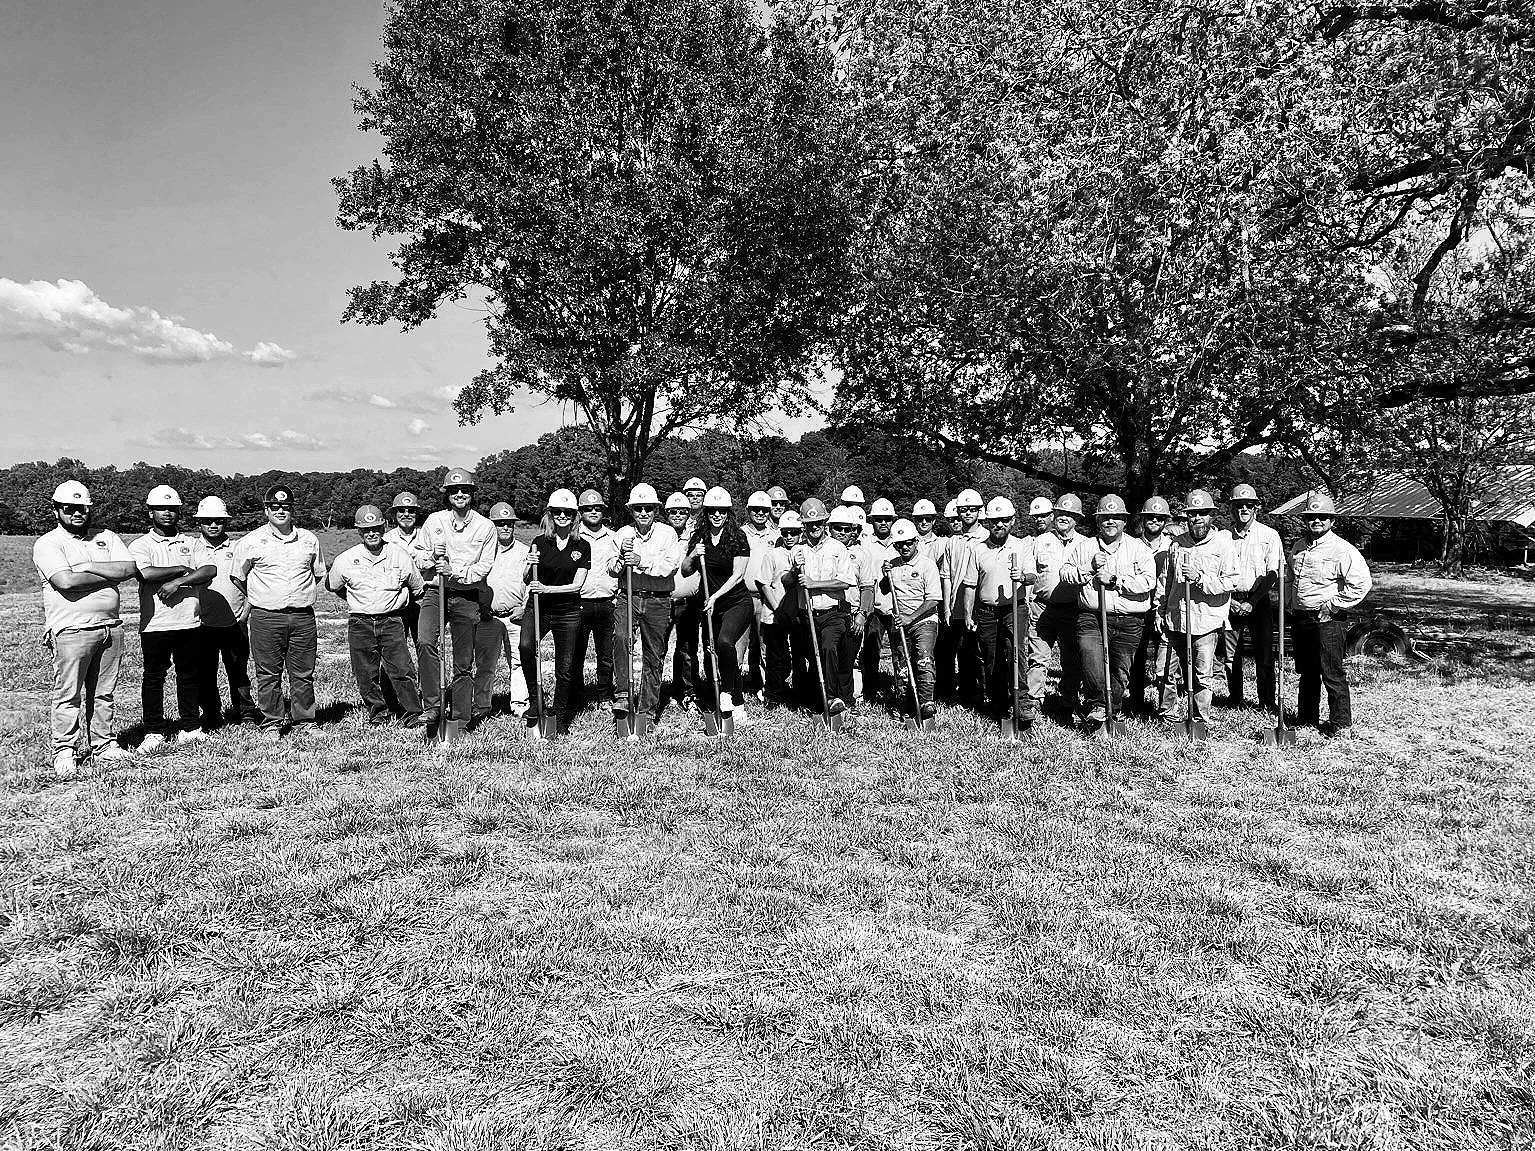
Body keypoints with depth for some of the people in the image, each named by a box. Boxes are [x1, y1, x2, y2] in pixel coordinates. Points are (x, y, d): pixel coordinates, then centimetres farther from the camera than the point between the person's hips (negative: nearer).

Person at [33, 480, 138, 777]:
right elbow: (66, 580, -18)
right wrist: (111, 574, -8)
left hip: (111, 627, 4)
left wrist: (87, 566, -10)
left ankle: (104, 744, 19)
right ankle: (65, 752, 8)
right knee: (68, 695, -1)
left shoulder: (107, 538, 13)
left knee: (105, 693, 11)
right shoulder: (47, 544, -1)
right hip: (72, 631, -4)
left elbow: (131, 568, -3)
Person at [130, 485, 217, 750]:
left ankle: (190, 726, 18)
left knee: (189, 676, 9)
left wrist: (177, 582, -15)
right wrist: (182, 570, -9)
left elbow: (210, 570, -4)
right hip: (155, 625, -2)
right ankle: (154, 731, 13)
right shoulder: (140, 545, 3)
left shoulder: (191, 543, 12)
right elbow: (145, 572, -17)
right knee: (154, 678, 4)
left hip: (189, 622, 2)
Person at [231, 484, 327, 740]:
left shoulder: (309, 539, 9)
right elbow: (237, 577, 10)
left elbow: (319, 574, 22)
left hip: (303, 616, 2)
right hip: (266, 617, -2)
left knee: (303, 673, 6)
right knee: (268, 674, 2)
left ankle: (303, 721, 16)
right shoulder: (251, 542, 1)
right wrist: (259, 598, 12)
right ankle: (271, 723, 13)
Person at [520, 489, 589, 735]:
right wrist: (530, 566, -21)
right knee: (526, 646, -29)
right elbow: (527, 580, 1)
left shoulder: (582, 547, 2)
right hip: (538, 608, -1)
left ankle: (560, 718, 20)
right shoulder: (539, 542, 1)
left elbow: (577, 585, -4)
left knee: (565, 668, 4)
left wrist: (547, 589, -17)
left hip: (568, 613, 1)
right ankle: (536, 698, -11)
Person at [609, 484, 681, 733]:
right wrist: (621, 557, -13)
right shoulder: (623, 533, 10)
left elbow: (671, 565, -9)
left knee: (654, 656, 5)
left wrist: (643, 562, -20)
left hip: (658, 601, 0)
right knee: (621, 637, -28)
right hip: (628, 597, 1)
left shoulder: (667, 533, 4)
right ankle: (622, 694, -20)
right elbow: (611, 570, 8)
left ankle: (648, 710, 17)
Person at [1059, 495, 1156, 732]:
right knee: (1090, 657, -23)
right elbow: (1065, 574, 6)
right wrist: (1090, 567, -8)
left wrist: (1115, 579, -13)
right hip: (1091, 617, 0)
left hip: (1129, 622, 1)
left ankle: (1112, 713, 25)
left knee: (1120, 671, 6)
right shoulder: (1084, 546, 13)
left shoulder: (1139, 549, 8)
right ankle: (1097, 704, -5)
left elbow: (1148, 581, -6)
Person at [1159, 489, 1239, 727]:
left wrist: (1200, 578, -19)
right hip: (1175, 620, 4)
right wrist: (1161, 613, 14)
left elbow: (1230, 582, -8)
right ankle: (1168, 715, 21)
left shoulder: (1223, 544, -1)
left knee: (1203, 676, 1)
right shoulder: (1177, 544, 11)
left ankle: (1199, 720, 13)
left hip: (1207, 622, -3)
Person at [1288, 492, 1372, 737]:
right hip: (1300, 619, 7)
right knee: (1306, 673, 16)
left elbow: (1362, 582, -17)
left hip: (1328, 620, -7)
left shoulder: (1342, 549, -11)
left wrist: (1333, 606, -15)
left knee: (1333, 675, -4)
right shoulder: (1298, 547, 11)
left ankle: (1341, 726, 5)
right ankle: (1307, 718, 27)